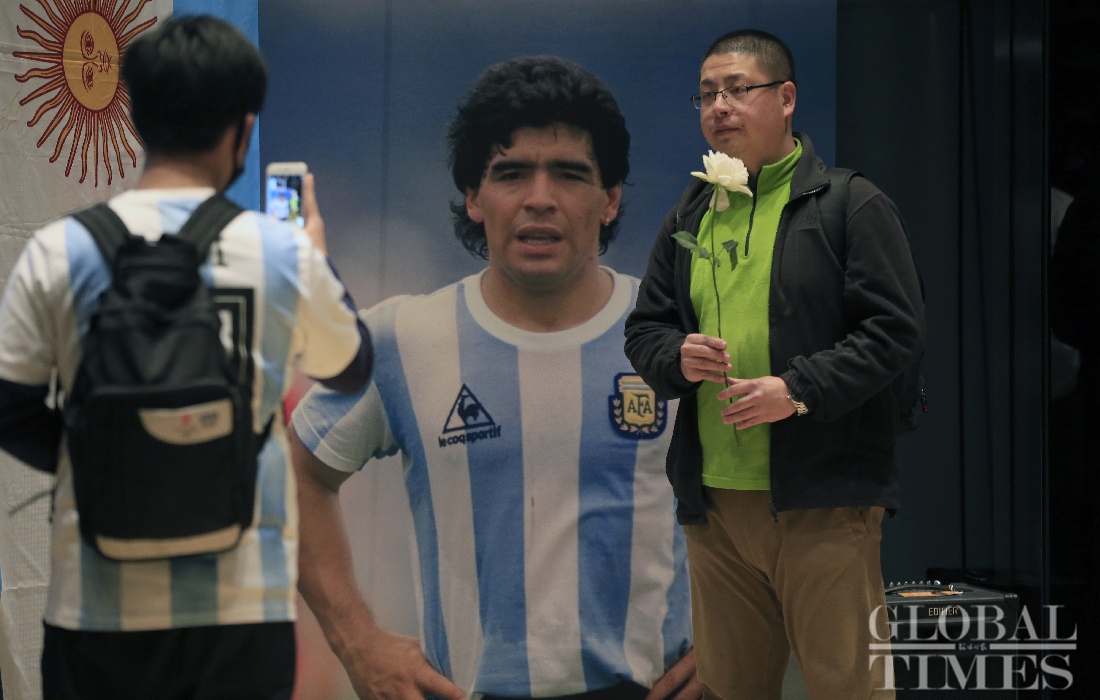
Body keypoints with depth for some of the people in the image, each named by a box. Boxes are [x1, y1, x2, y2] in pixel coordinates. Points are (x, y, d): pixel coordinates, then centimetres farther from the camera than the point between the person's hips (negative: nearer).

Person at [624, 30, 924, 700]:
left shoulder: (851, 205, -2)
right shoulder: (689, 218, 16)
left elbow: (897, 329, -8)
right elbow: (644, 328, 20)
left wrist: (798, 390, -18)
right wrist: (676, 358, -4)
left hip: (822, 499, -5)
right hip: (713, 500, 6)